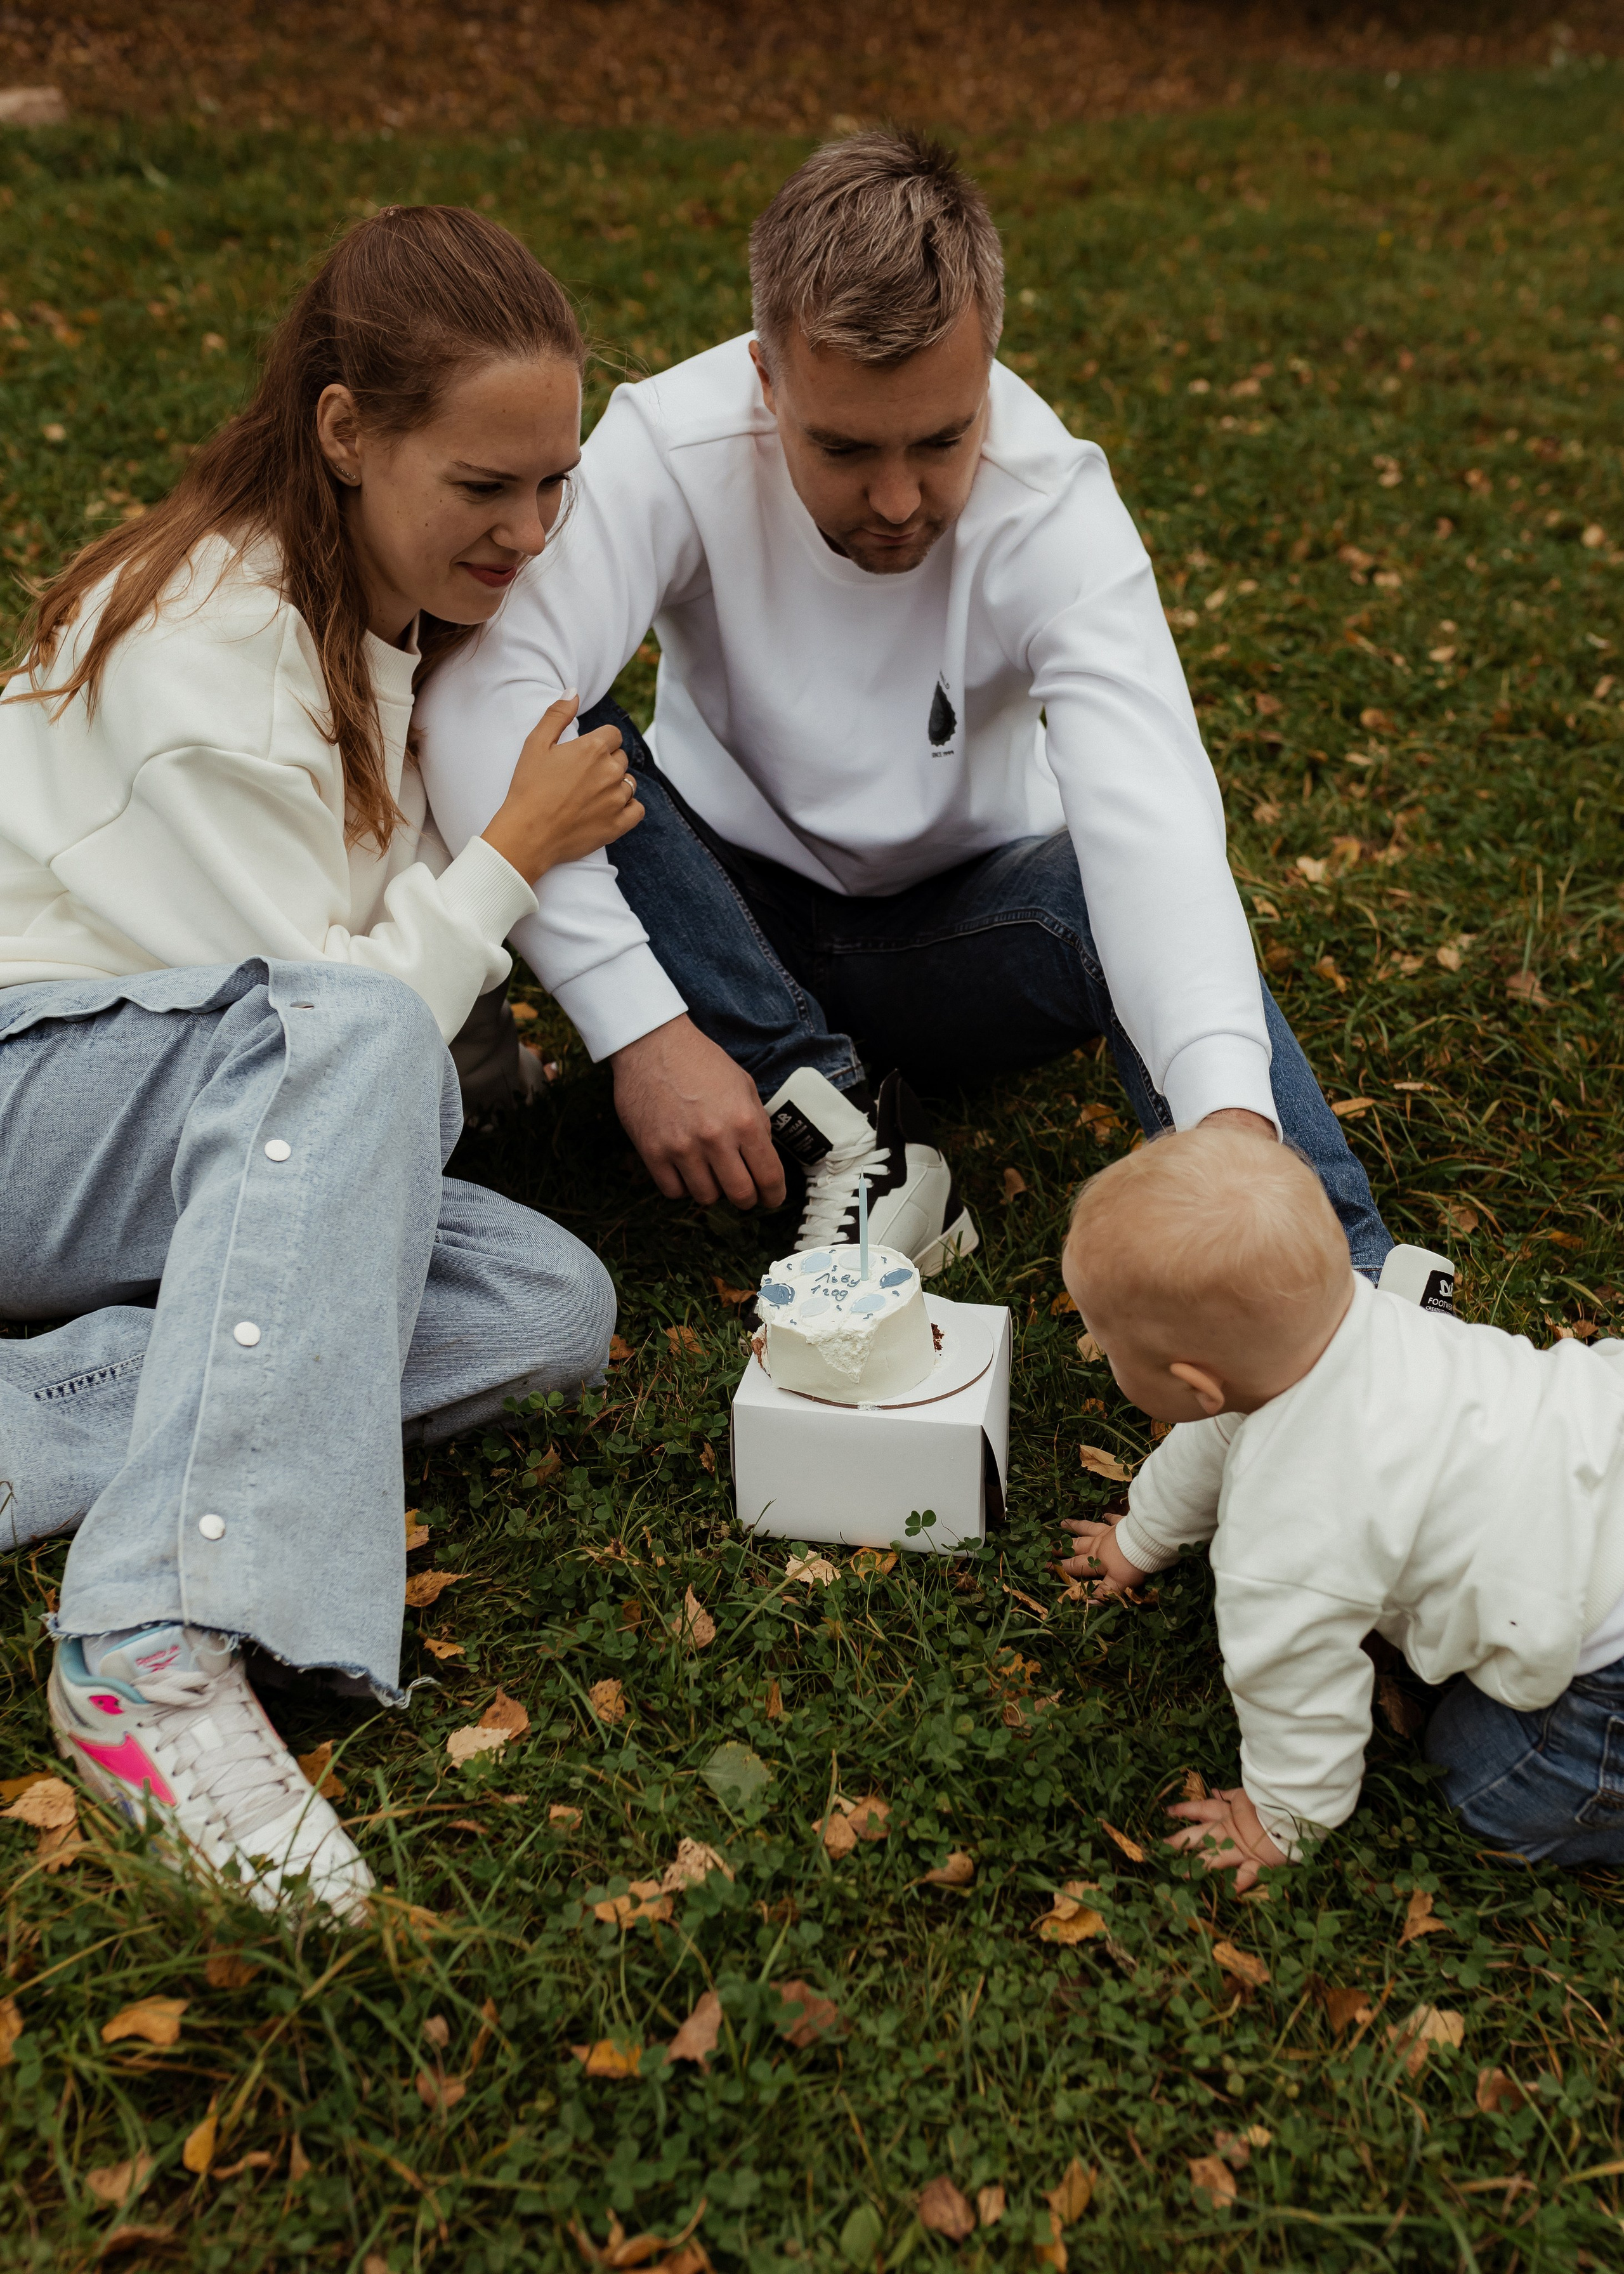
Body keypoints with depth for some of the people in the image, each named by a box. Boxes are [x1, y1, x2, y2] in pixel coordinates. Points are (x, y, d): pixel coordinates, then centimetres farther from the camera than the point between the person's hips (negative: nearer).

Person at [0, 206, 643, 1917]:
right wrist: (510, 856, -10)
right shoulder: (206, 642, -19)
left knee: (553, 1305, -16)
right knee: (349, 1037, -39)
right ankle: (157, 1645, -44)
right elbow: (333, 1004, -19)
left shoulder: (388, 612, 8)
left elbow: (393, 927, 16)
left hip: (225, 1124, 8)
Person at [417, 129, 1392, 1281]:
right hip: (733, 912, 1)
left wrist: (1230, 1111, -54)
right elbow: (484, 697, -37)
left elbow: (1149, 809, -38)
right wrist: (642, 1025, -44)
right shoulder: (674, 447, -23)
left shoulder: (1052, 502, -23)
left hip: (954, 936, -1)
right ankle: (845, 1128, -24)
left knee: (1140, 901, -33)